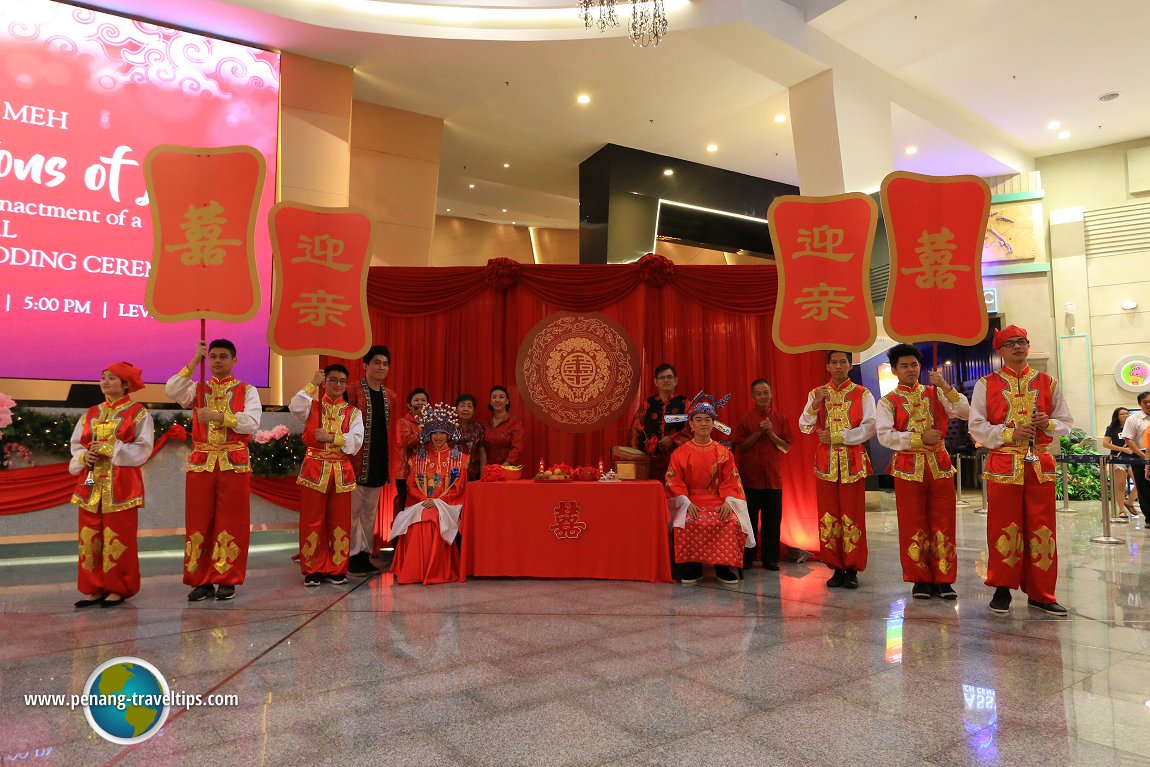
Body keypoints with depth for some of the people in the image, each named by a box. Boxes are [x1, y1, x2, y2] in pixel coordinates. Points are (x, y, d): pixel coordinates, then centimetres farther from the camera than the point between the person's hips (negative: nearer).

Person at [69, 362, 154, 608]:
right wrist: (84, 456, -8)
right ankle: (94, 588, 17)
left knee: (118, 538, -1)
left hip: (121, 484, -5)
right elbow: (76, 444, 13)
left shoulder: (138, 413, -2)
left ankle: (118, 589, 10)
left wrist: (109, 449, -15)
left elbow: (143, 449, -8)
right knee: (90, 537, 7)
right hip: (91, 483, 5)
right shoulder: (91, 414, 14)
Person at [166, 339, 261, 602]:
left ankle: (227, 581, 11)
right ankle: (202, 580, 15)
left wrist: (218, 416, -16)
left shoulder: (247, 390, 5)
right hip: (200, 463, 3)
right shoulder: (198, 388, 12)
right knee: (199, 523, 5)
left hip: (234, 464, -2)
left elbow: (251, 422, -9)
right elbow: (172, 391, -9)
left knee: (230, 523, 1)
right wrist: (194, 362, -9)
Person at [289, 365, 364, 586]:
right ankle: (312, 570, 13)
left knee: (340, 522, 5)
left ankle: (337, 569, 15)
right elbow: (295, 407, -17)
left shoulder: (353, 412, 9)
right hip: (314, 468, -1)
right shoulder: (313, 405, 7)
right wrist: (313, 384, -14)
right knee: (312, 521, 2)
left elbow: (356, 441, -5)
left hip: (342, 471, 1)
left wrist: (331, 437, -15)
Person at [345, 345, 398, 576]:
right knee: (353, 509, 1)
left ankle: (365, 555, 21)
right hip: (358, 461, -6)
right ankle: (353, 556, 11)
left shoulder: (390, 397, 11)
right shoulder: (353, 392, -6)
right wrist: (347, 459, -13)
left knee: (370, 511, 13)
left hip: (379, 462, 6)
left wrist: (389, 463, 9)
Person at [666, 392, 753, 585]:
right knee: (688, 523, -34)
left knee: (732, 522, -30)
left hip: (719, 502, 1)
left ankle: (725, 567, -16)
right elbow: (674, 482, 0)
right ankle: (691, 568, -18)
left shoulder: (723, 452, 10)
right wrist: (686, 502, -16)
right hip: (692, 503, -1)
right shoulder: (681, 453, 6)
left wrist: (728, 502, -14)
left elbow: (730, 481, 4)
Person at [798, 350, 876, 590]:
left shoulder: (862, 394, 3)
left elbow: (869, 428, -7)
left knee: (852, 516, -1)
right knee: (828, 516, 4)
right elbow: (805, 427, 1)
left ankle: (852, 570, 8)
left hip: (853, 462, -2)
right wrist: (815, 403, -14)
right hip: (826, 461, 2)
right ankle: (836, 568, 13)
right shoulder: (816, 394, 9)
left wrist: (837, 437, -12)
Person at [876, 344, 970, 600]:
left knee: (943, 524, 5)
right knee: (913, 526, 3)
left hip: (940, 465, 2)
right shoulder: (888, 401, 1)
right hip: (908, 468, -2)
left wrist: (945, 386, -12)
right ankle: (920, 579, 14)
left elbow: (965, 413, -3)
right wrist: (920, 438, -17)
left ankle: (943, 579, 15)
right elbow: (884, 435, -11)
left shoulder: (935, 393, 9)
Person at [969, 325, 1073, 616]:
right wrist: (1009, 433, -16)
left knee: (1041, 529, 5)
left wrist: (1049, 424, -10)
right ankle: (1002, 589, 14)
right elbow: (976, 426, -2)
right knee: (1004, 529, 2)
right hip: (1003, 466, -2)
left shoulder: (1047, 383, 9)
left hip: (1041, 465, 2)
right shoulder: (987, 384, 2)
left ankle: (1040, 593, 16)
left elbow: (1066, 423, 12)